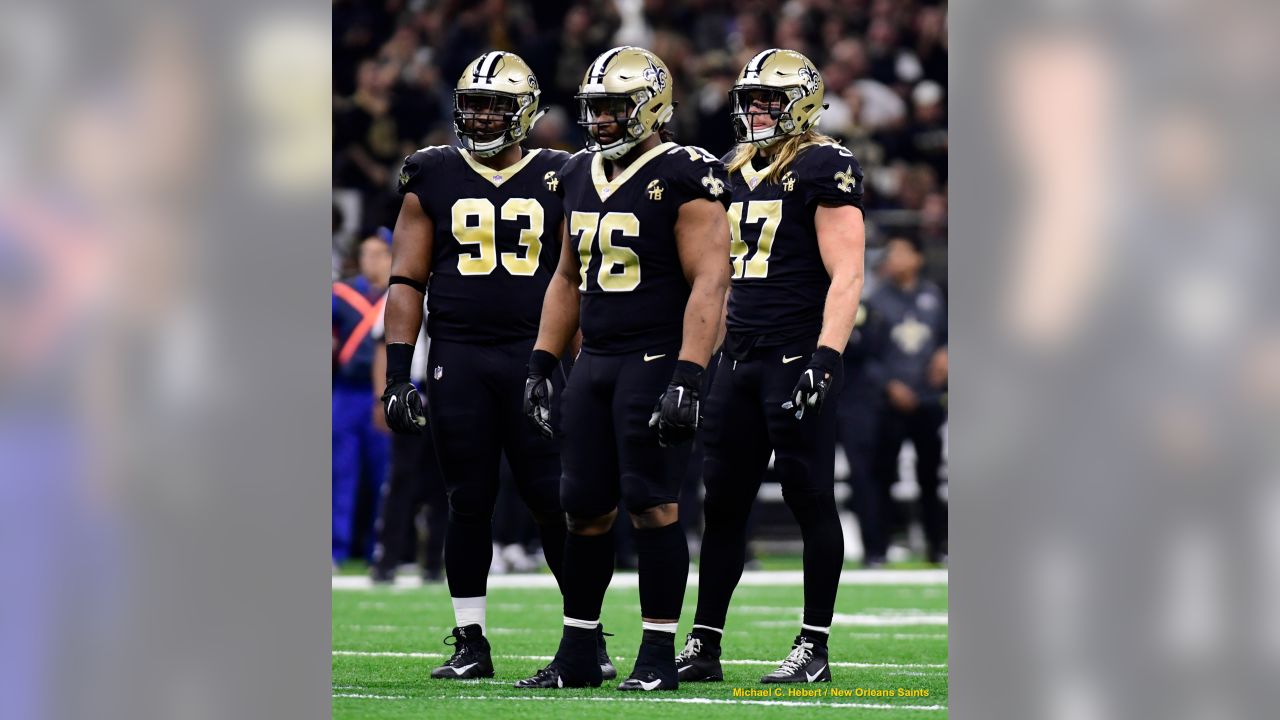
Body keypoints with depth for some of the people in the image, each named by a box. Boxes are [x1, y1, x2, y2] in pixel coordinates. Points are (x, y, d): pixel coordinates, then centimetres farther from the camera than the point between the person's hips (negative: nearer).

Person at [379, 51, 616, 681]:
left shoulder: (557, 180, 6)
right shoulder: (433, 180, 7)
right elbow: (407, 282, 6)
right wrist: (398, 374, -1)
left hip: (536, 357, -1)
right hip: (458, 358, 1)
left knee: (555, 501, -5)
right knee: (469, 503, 3)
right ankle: (470, 643, 10)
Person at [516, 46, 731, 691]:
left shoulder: (682, 178, -10)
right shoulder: (579, 176, 14)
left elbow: (709, 282, -15)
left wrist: (687, 377, -22)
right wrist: (541, 364, 17)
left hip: (655, 361, -7)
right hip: (594, 364, 7)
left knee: (652, 504, -7)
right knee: (585, 508, 7)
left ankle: (658, 656, -1)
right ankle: (576, 655, 14)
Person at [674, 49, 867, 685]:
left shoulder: (825, 168, -7)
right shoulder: (737, 172, 16)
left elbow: (846, 275, -13)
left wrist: (825, 358, -22)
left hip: (796, 356, -8)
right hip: (740, 360, 8)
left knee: (810, 499, -2)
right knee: (723, 501, 7)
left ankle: (813, 648, 2)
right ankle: (703, 644, 11)